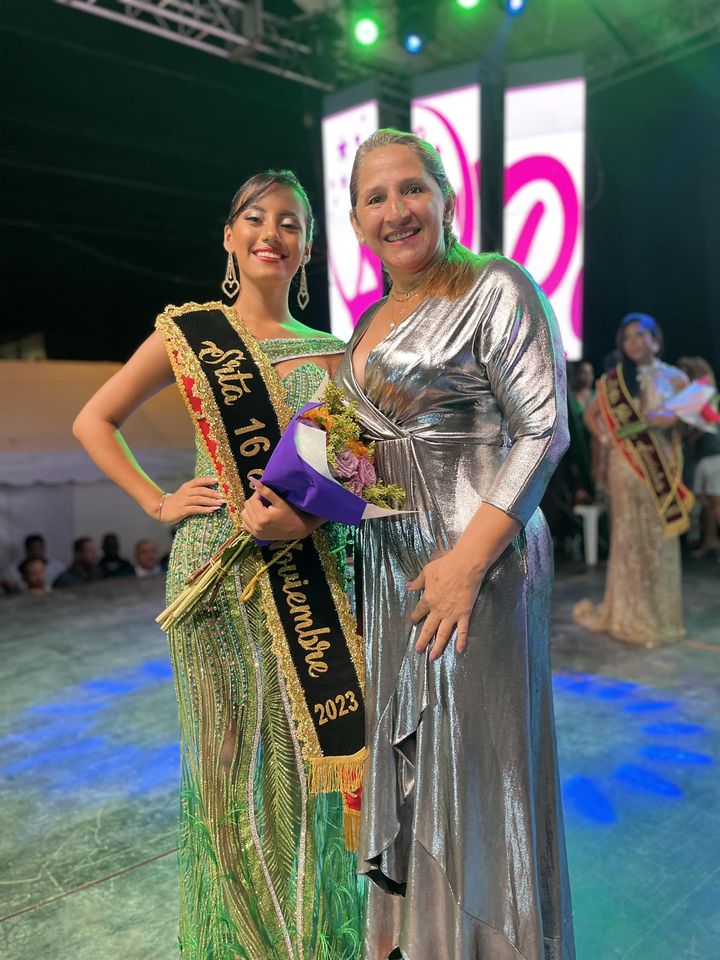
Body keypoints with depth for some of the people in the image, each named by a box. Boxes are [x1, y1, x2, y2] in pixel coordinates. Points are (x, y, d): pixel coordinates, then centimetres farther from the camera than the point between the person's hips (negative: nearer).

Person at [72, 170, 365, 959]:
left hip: (310, 568, 2)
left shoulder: (327, 354, 10)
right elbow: (92, 421, 8)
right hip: (216, 564, -2)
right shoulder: (188, 330, 4)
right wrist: (159, 502, -2)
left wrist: (305, 513, -11)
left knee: (307, 749, 9)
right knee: (228, 754, 7)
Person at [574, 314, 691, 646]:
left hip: (662, 466, 0)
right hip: (626, 465, 0)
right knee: (629, 535, 3)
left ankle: (660, 614, 18)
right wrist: (605, 438, -3)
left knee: (659, 537, 4)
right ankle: (630, 615, 15)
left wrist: (673, 418, -15)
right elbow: (590, 414, 13)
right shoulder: (614, 380, 5)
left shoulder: (674, 378, 4)